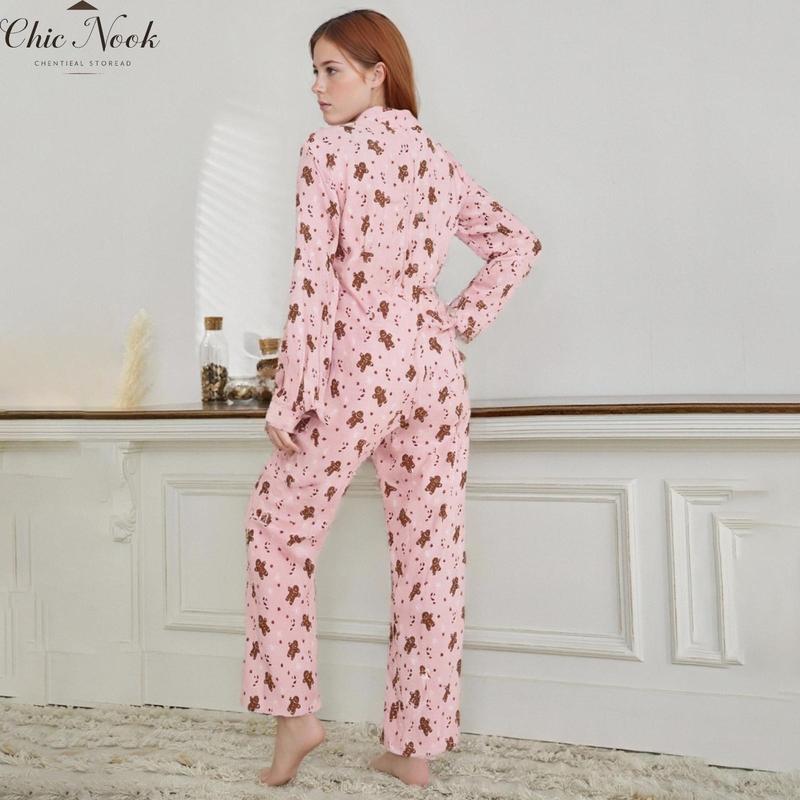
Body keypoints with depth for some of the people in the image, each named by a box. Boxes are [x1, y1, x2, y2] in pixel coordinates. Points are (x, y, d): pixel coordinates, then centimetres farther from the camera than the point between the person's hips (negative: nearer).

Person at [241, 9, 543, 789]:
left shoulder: (328, 150, -5)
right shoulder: (437, 158, 13)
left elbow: (313, 279, -13)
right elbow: (519, 243, 15)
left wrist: (289, 397, -12)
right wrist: (462, 318, 11)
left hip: (356, 365, -6)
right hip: (432, 367, 6)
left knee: (279, 528, 13)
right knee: (430, 555, 8)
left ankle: (295, 711, 13)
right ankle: (415, 745, 18)